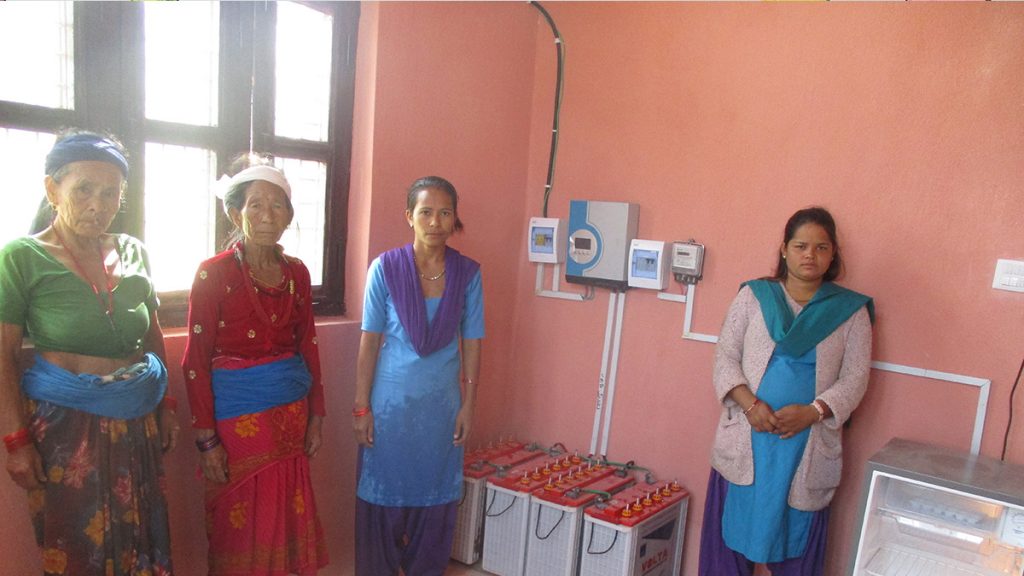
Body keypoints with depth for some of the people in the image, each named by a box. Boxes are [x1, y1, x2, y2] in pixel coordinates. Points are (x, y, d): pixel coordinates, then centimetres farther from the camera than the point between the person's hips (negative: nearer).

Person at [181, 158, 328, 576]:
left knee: (286, 517, 14)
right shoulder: (214, 273, -10)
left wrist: (315, 417, 10)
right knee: (240, 526, 9)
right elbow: (195, 363, -10)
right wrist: (207, 439, -11)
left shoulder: (296, 273, 4)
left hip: (291, 412, 4)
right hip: (237, 413, -4)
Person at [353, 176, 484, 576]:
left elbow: (471, 344, 1)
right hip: (391, 400, -2)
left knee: (436, 497, 14)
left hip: (442, 403, 2)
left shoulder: (468, 273, -4)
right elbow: (369, 341, -6)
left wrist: (468, 405, 1)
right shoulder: (385, 268, -10)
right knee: (383, 495, 10)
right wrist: (361, 407, -6)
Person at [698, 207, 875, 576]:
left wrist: (812, 411, -16)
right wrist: (749, 403, -15)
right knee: (733, 525, 7)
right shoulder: (753, 296, 4)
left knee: (797, 537, 7)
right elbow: (725, 356, 1)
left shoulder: (851, 310, 4)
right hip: (745, 438, 0)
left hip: (809, 445, 0)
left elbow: (855, 378, 0)